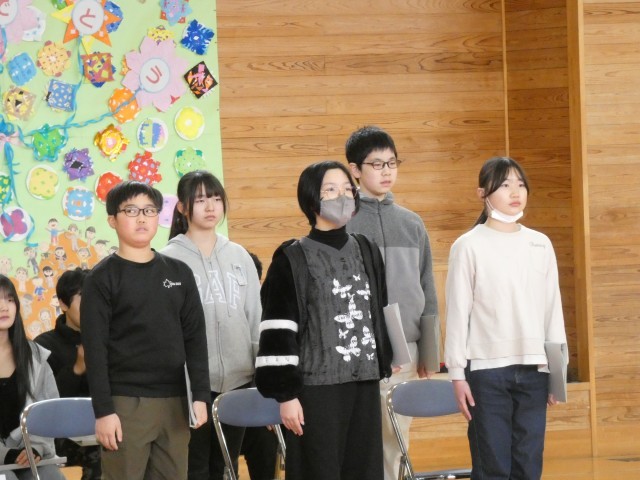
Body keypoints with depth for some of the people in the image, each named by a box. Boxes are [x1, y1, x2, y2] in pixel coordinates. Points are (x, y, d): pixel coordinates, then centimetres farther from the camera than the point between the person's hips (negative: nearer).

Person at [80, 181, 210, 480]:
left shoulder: (179, 273, 11)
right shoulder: (102, 278, -1)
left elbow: (195, 338, 11)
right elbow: (94, 349, -6)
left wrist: (200, 395, 3)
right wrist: (103, 410, -12)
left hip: (174, 401, 4)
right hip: (126, 402, -4)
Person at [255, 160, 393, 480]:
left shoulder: (367, 252, 12)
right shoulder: (293, 259, -5)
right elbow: (278, 332, -9)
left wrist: (384, 365, 17)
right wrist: (285, 394, -14)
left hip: (364, 383, 5)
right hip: (316, 385, -5)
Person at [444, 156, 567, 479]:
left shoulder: (540, 244, 9)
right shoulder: (469, 246, -3)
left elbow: (553, 308, 12)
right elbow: (457, 313, -3)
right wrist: (457, 373, -6)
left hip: (534, 369, 4)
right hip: (487, 369, -4)